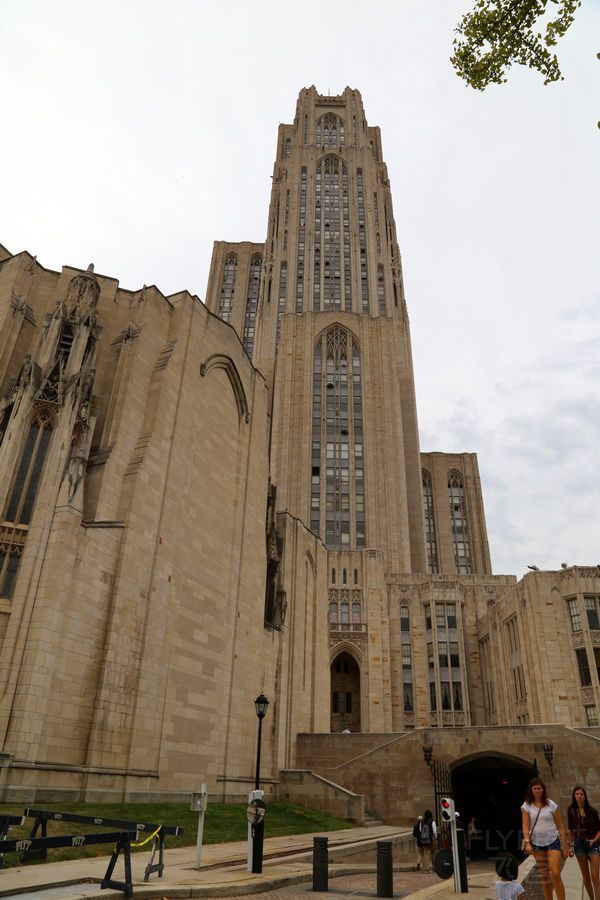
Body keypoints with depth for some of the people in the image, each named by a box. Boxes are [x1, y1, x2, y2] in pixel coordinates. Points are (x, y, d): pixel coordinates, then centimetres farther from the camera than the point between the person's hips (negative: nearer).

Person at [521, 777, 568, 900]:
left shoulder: (551, 805, -3)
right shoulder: (526, 806, -2)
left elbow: (560, 827, 1)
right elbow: (525, 826, -7)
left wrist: (565, 847, -1)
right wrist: (527, 842, -21)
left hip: (553, 842, -2)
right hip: (537, 844, 2)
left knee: (555, 874, -15)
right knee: (544, 877, 10)